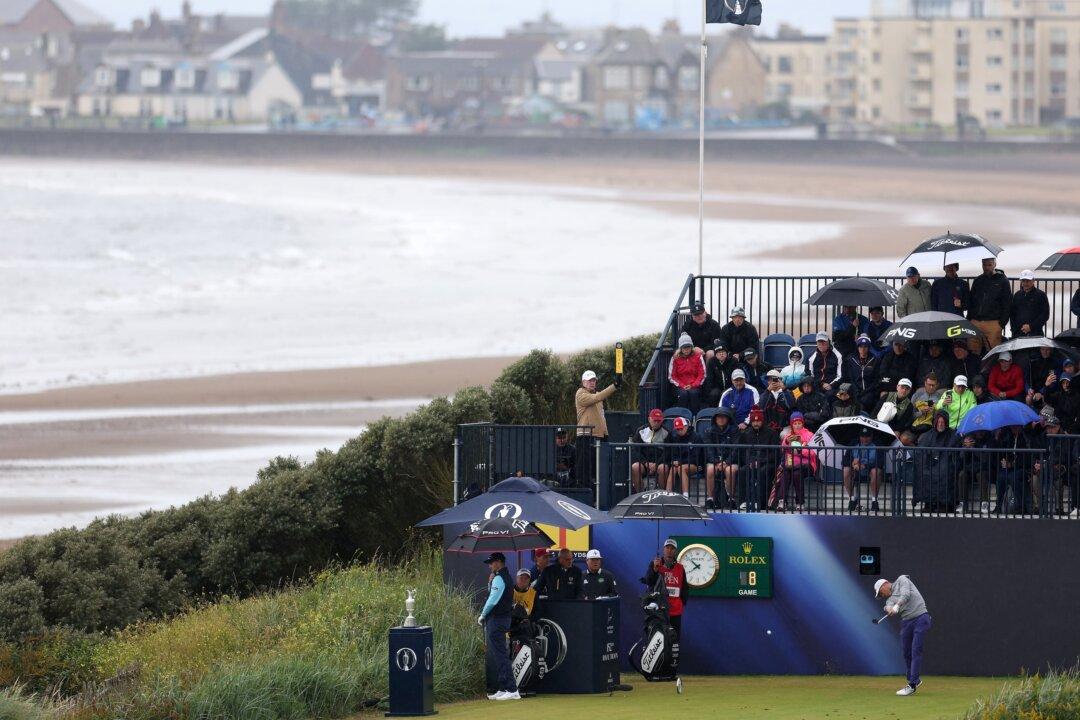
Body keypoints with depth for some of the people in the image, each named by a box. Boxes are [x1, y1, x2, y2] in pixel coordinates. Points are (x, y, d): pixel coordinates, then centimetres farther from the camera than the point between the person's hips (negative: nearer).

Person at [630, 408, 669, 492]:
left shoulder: (666, 433, 6)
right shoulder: (641, 431, 10)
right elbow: (635, 450, 5)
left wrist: (656, 464, -14)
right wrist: (646, 463, -9)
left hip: (659, 463, -1)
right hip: (643, 461, 1)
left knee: (663, 468, -35)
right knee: (635, 467, -30)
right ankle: (639, 493, -22)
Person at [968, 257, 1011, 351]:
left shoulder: (1002, 281, 4)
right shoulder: (978, 281, 17)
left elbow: (1007, 305, 1)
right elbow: (971, 302, 22)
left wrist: (1002, 323, -7)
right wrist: (969, 320, 11)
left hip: (993, 324, -4)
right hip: (975, 322, 4)